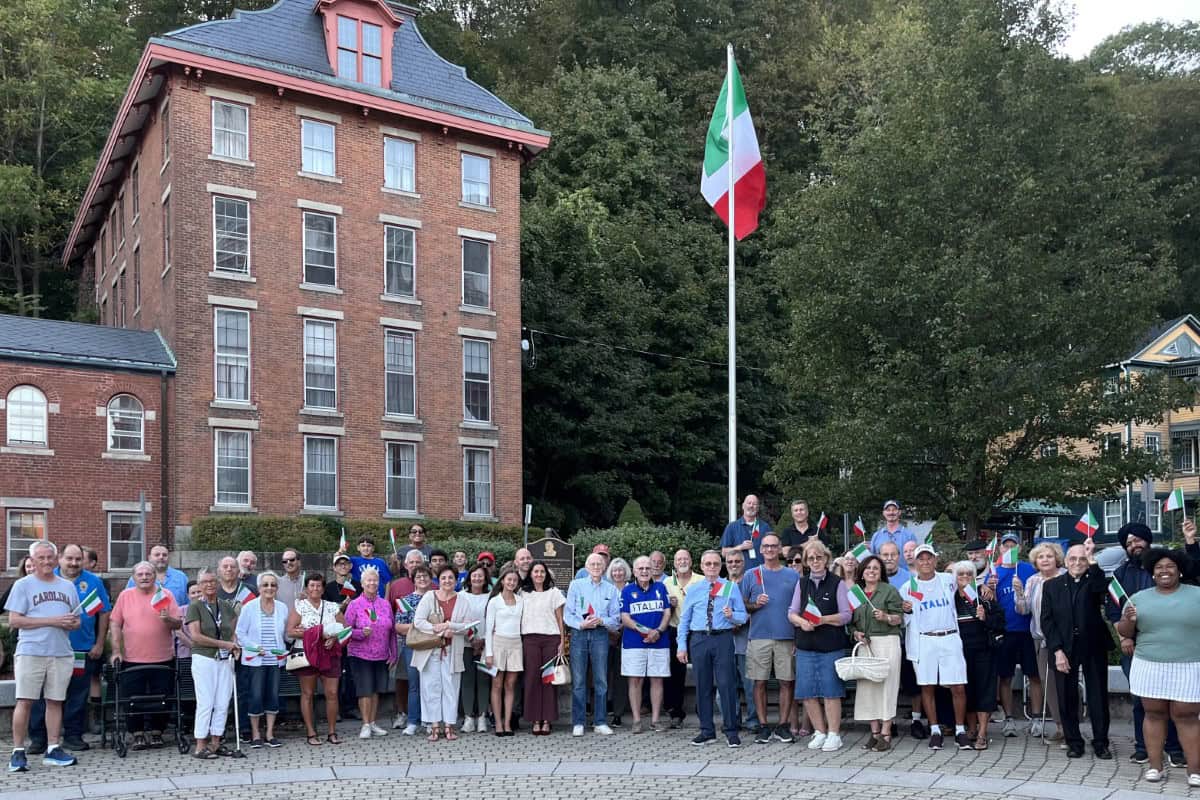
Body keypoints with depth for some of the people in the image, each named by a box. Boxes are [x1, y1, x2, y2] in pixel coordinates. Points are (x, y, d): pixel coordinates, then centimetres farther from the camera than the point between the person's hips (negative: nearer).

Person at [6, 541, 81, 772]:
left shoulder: (68, 586, 16)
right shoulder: (23, 585, 3)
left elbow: (77, 621, 20)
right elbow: (14, 620, -6)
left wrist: (73, 623, -6)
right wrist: (51, 621, -12)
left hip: (62, 653, 4)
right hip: (31, 652, -4)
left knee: (55, 701, 6)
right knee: (25, 701, -6)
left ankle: (53, 749, 11)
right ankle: (18, 751, 0)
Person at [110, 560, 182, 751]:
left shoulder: (166, 595, 4)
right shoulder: (125, 596, 6)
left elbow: (179, 624, 2)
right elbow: (115, 624, 6)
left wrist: (168, 619, -19)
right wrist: (116, 650, -1)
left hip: (162, 659, 0)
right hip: (132, 659, 0)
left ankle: (156, 733, 16)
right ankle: (138, 734, 14)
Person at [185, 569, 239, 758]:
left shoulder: (227, 606, 12)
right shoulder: (195, 607, -2)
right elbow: (195, 636, -11)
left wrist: (234, 645, 0)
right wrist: (223, 644, -13)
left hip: (225, 660, 5)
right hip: (204, 659, -5)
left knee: (222, 703, 5)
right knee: (205, 703, -4)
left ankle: (215, 743, 14)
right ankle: (200, 746, 2)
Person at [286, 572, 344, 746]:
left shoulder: (332, 607, 12)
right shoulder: (299, 606, 3)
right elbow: (291, 631, -7)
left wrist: (334, 637, -11)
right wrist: (317, 634, -15)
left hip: (329, 654, 2)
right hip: (307, 654, -2)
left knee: (332, 693, -2)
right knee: (307, 694, 2)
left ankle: (332, 732, 8)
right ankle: (310, 732, 9)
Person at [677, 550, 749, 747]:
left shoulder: (731, 588, 8)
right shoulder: (693, 590, 11)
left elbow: (743, 616, 5)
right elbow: (684, 619, 11)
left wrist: (731, 615, -17)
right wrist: (682, 646, 4)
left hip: (723, 638, -2)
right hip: (699, 640, 2)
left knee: (726, 684, -6)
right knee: (703, 686, 6)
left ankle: (731, 731, 3)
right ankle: (707, 731, 16)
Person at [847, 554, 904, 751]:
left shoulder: (890, 591, 1)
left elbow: (899, 619, -2)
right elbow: (851, 620, 16)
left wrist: (885, 617, -21)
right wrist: (856, 633, -3)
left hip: (887, 642, -4)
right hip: (865, 644, 4)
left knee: (885, 685, -6)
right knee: (867, 686, 1)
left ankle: (886, 733, -2)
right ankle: (874, 732, 9)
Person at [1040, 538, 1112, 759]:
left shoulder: (1093, 581, 2)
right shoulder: (1052, 586, 5)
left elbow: (1101, 589, -24)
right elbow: (1047, 620, 0)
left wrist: (1092, 559, -29)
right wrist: (1057, 651, -9)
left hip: (1094, 648, -1)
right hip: (1064, 649, 1)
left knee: (1098, 697, 5)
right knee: (1067, 698, 4)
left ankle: (1100, 743, 16)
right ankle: (1074, 742, 15)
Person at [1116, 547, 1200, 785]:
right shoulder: (1138, 598, 8)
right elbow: (1125, 632, 9)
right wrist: (1129, 620, -10)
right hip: (1149, 667, 2)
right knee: (1154, 714, 4)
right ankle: (1155, 765, 10)